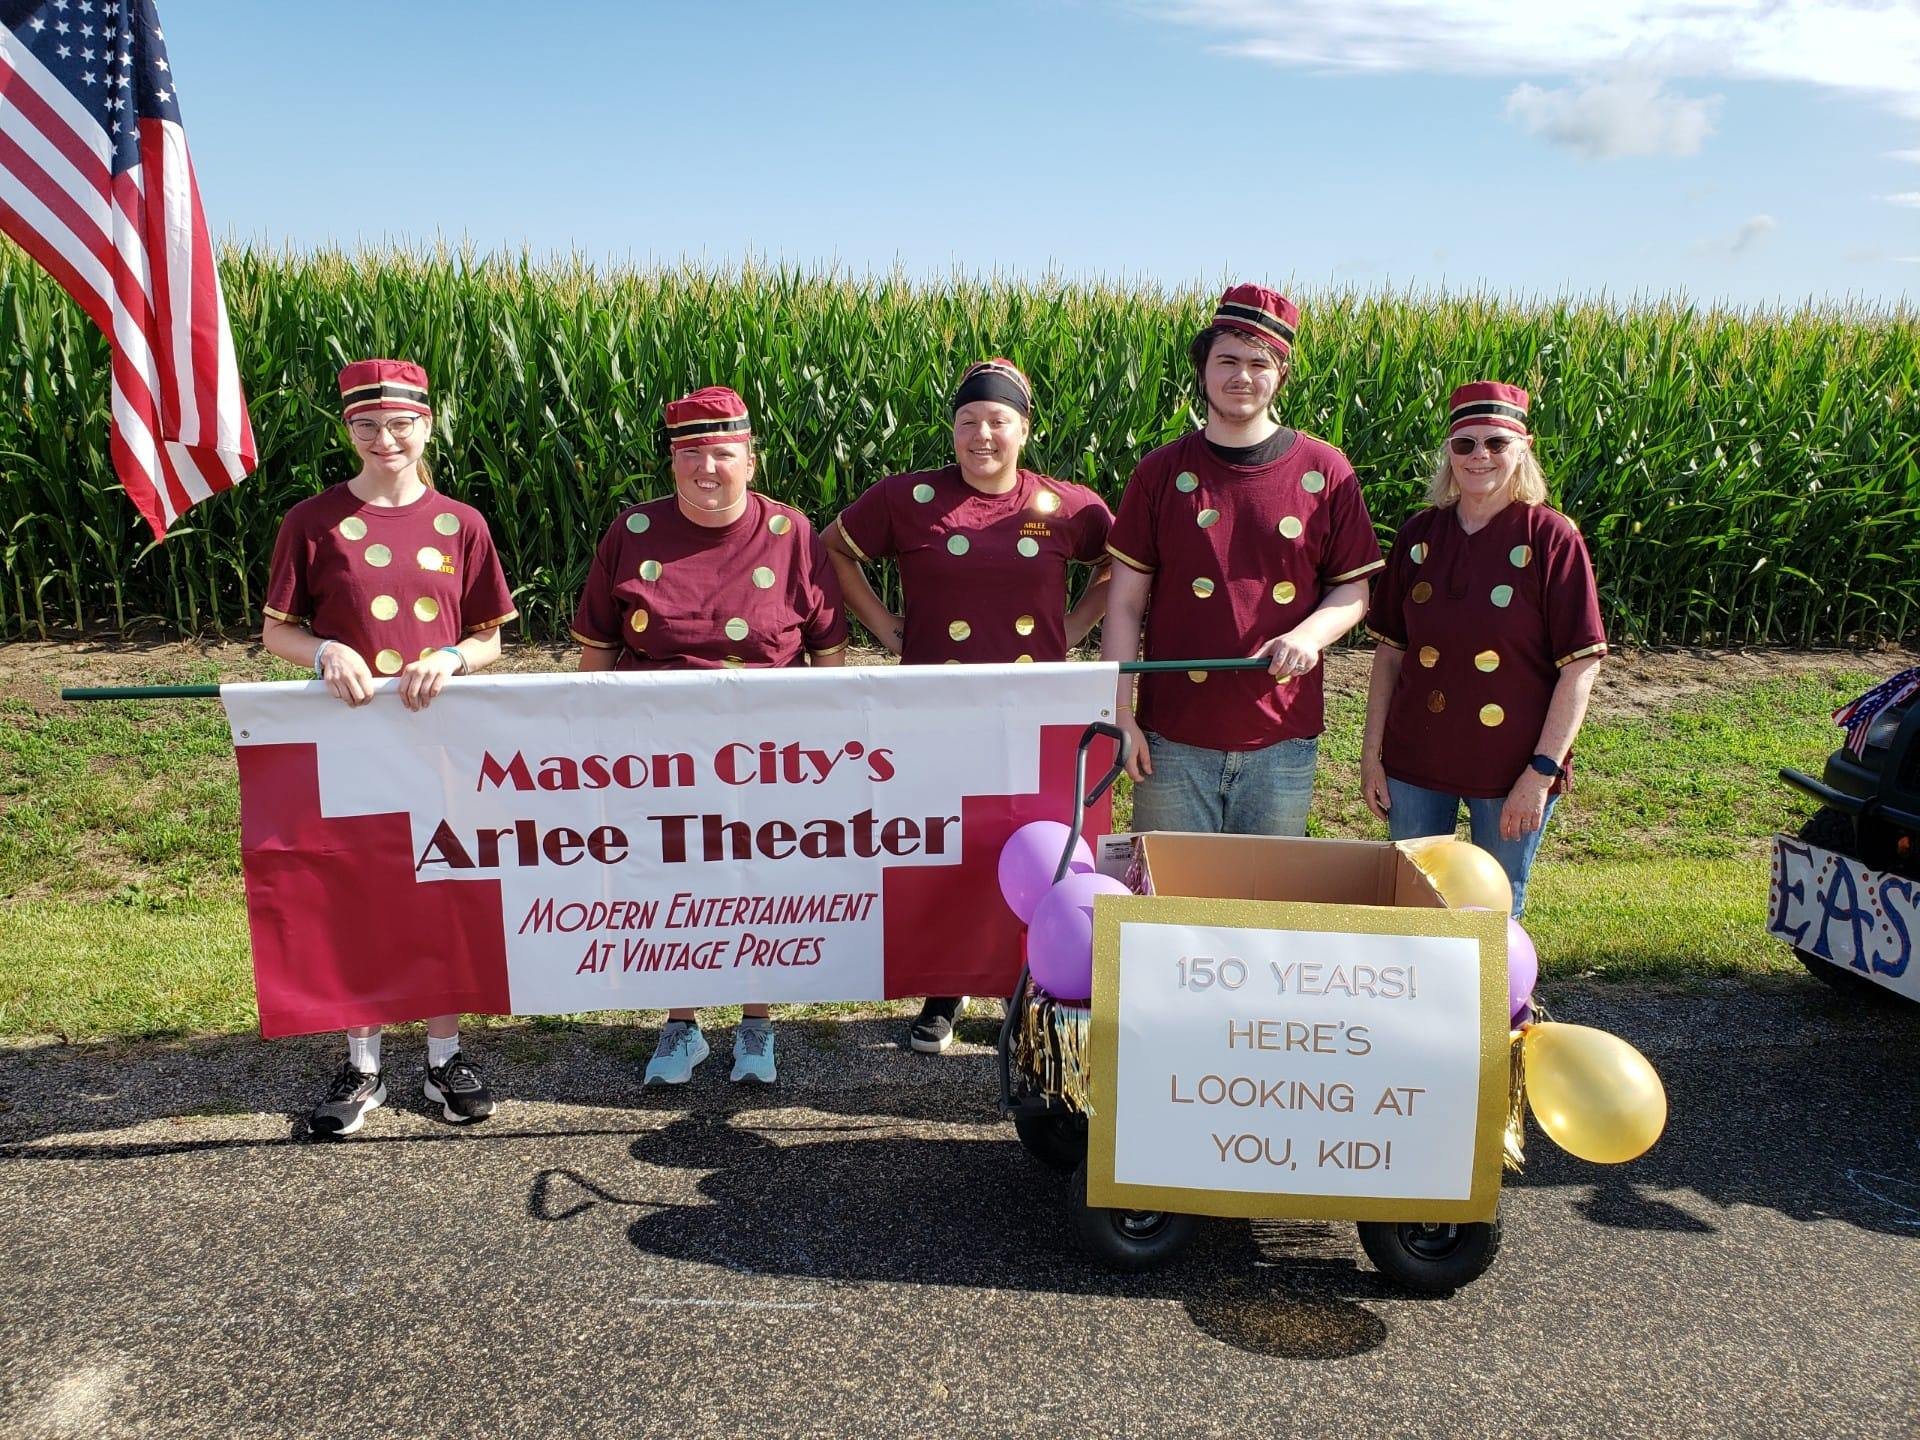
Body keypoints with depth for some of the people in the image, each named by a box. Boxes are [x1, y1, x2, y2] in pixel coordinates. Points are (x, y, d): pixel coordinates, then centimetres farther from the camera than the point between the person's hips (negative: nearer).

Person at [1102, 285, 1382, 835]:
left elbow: (1355, 588, 7)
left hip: (1283, 742, 1)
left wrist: (1310, 634, -14)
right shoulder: (1161, 472, 1)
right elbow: (1125, 604, 1)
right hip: (1173, 738, 0)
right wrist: (1119, 715, -5)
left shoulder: (1325, 473, 1)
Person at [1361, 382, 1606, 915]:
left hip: (1512, 768, -3)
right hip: (1415, 763, 3)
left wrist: (1542, 771, -14)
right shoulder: (1418, 535, 3)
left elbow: (1580, 666, -10)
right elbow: (1390, 651, 6)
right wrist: (1371, 753, 4)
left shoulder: (1552, 538, -8)